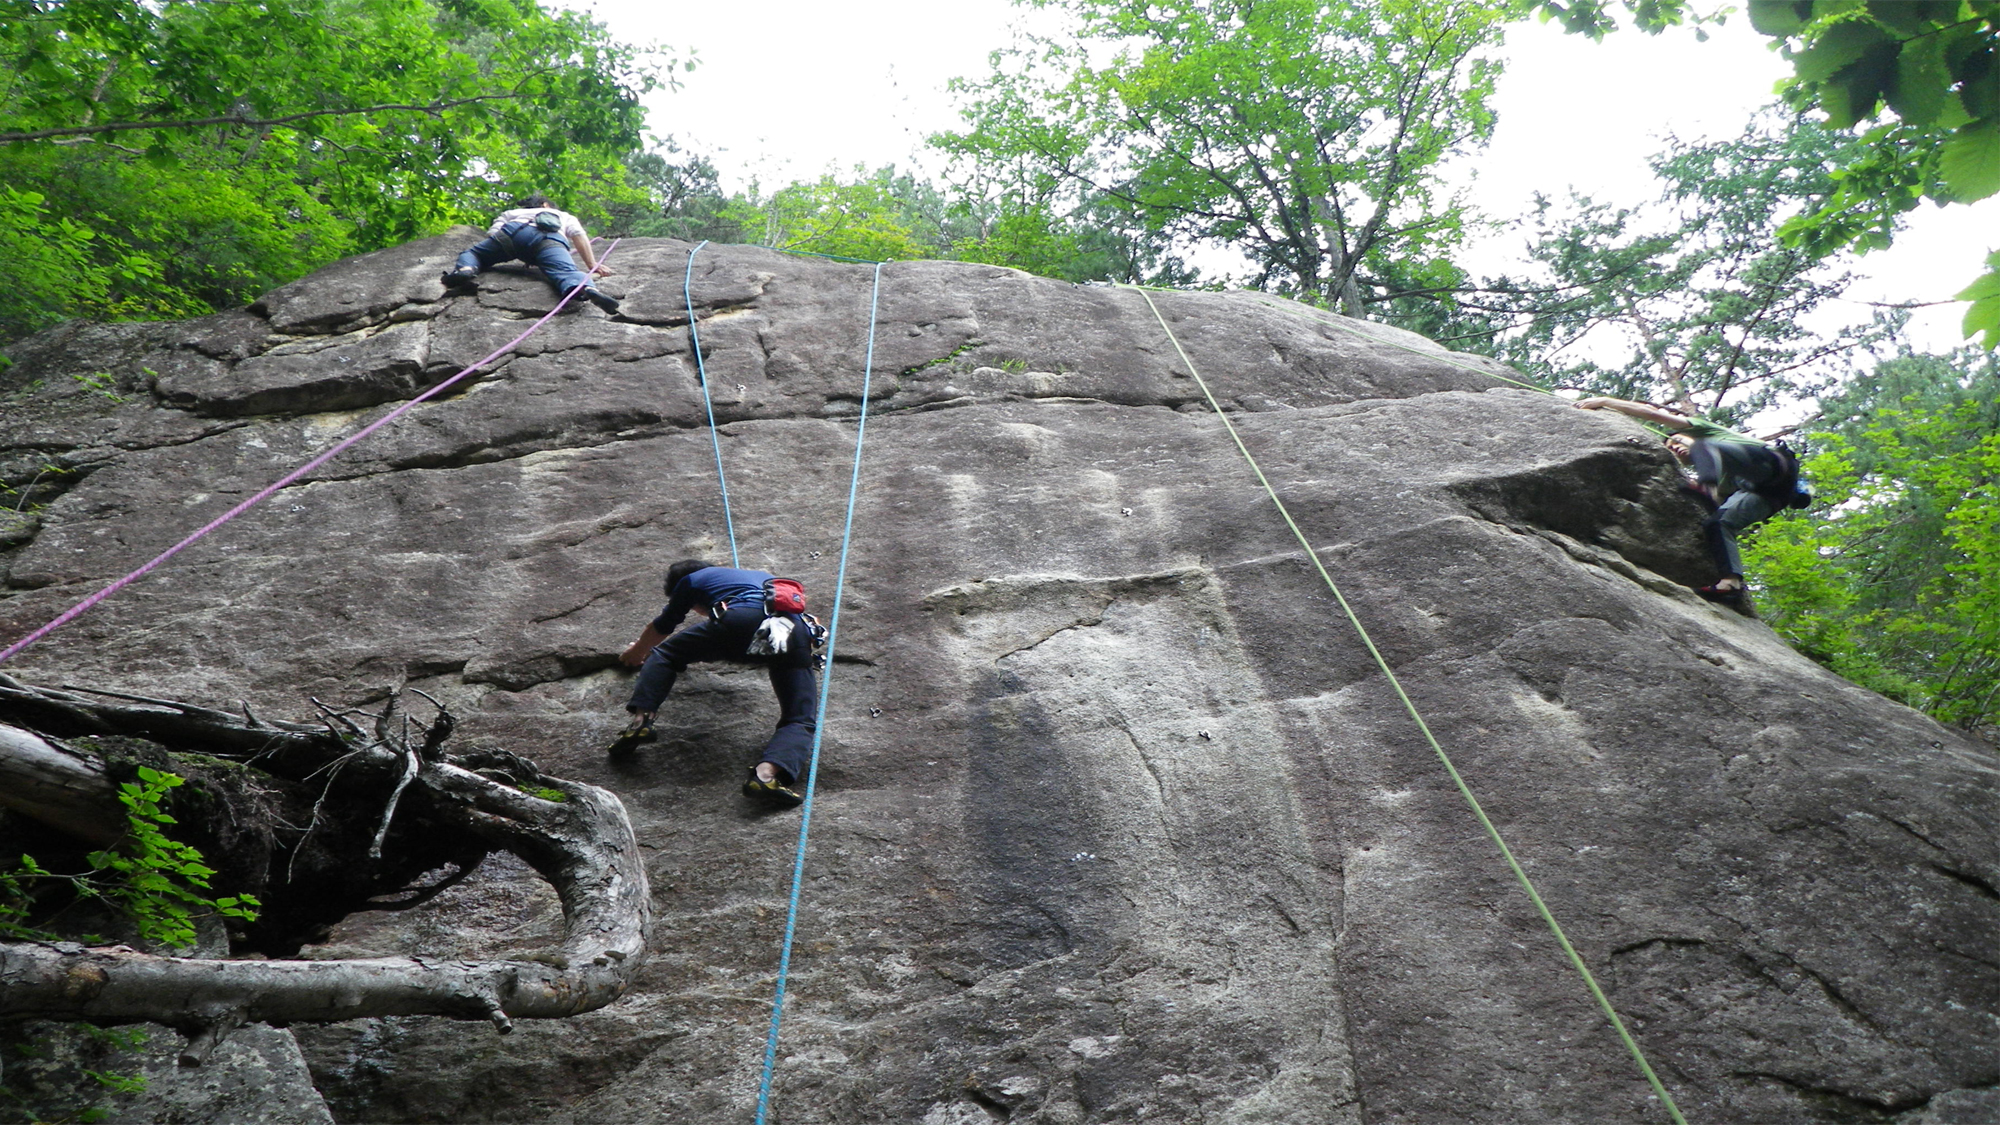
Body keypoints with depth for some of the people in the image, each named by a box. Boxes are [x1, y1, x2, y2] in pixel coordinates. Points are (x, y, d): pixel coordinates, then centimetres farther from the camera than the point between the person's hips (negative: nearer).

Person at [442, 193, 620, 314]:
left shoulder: (511, 213, 45)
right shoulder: (565, 216, 45)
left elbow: (492, 235, 31)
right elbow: (579, 235, 26)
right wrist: (592, 265, 22)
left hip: (515, 230, 1)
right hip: (551, 238, -1)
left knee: (471, 254, 16)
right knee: (564, 271, -26)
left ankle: (465, 269, -20)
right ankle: (587, 288, -61)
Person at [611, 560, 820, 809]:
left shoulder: (691, 581, 33)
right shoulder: (761, 576, 45)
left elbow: (661, 628, 47)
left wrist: (636, 653, 67)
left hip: (741, 621, -3)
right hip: (796, 633, 3)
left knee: (663, 654, 20)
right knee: (800, 721, -4)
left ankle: (641, 719, -2)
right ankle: (767, 773, -33)